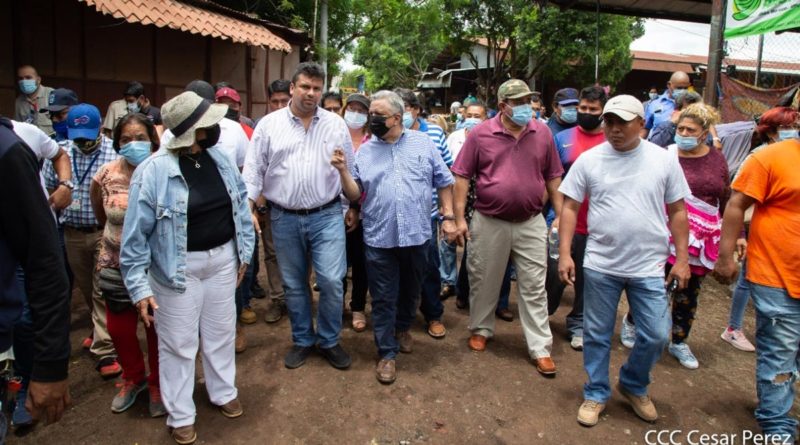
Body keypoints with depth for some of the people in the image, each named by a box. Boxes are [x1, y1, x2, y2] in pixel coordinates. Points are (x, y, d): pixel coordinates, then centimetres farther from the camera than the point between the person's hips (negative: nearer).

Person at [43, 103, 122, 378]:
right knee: (86, 288, 18)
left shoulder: (116, 152, -11)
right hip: (72, 232, 5)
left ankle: (105, 349, 4)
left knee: (103, 292, -2)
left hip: (105, 231, -5)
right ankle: (101, 331, 39)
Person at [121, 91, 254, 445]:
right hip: (179, 267, -5)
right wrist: (139, 287, -15)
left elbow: (240, 204, 9)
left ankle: (223, 392, 43)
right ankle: (180, 416, 29)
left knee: (221, 332, 20)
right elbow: (136, 234, -15)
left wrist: (244, 251, 10)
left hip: (222, 259, 5)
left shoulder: (220, 157, -2)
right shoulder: (154, 170, -18)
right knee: (179, 344, 9)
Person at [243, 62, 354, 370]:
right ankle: (302, 340, 31)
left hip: (326, 215, -1)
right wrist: (249, 208, -5)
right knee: (294, 284, 12)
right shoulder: (269, 124, 2)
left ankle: (328, 340, 18)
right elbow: (254, 169, 2)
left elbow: (351, 169, 6)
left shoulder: (336, 124, 3)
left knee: (331, 281, -5)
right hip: (284, 218, 1)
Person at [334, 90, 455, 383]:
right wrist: (343, 171, -13)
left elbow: (443, 181, 6)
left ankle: (401, 329, 43)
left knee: (410, 291, 18)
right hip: (380, 237, 0)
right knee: (383, 299, 5)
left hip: (417, 234, 1)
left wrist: (448, 217, 0)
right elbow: (355, 195, 3)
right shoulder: (365, 151, 5)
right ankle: (387, 353, 19)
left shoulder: (422, 143, 3)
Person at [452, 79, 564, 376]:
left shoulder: (542, 133, 2)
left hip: (530, 223, 2)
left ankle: (540, 347, 16)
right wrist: (459, 218, -7)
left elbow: (553, 177, 9)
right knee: (484, 281, 13)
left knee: (534, 286, 6)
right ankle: (481, 329, 36)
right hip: (489, 222, -1)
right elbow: (462, 177, -3)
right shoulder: (481, 133, -5)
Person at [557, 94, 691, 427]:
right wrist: (565, 253, -6)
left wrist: (682, 259, 3)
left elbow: (678, 212, 6)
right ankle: (596, 393, 30)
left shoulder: (664, 160, 0)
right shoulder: (589, 160, -2)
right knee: (597, 334, 10)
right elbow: (569, 208, 1)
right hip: (600, 265, 0)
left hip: (649, 267, 1)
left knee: (656, 335, 6)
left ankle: (634, 386, 33)